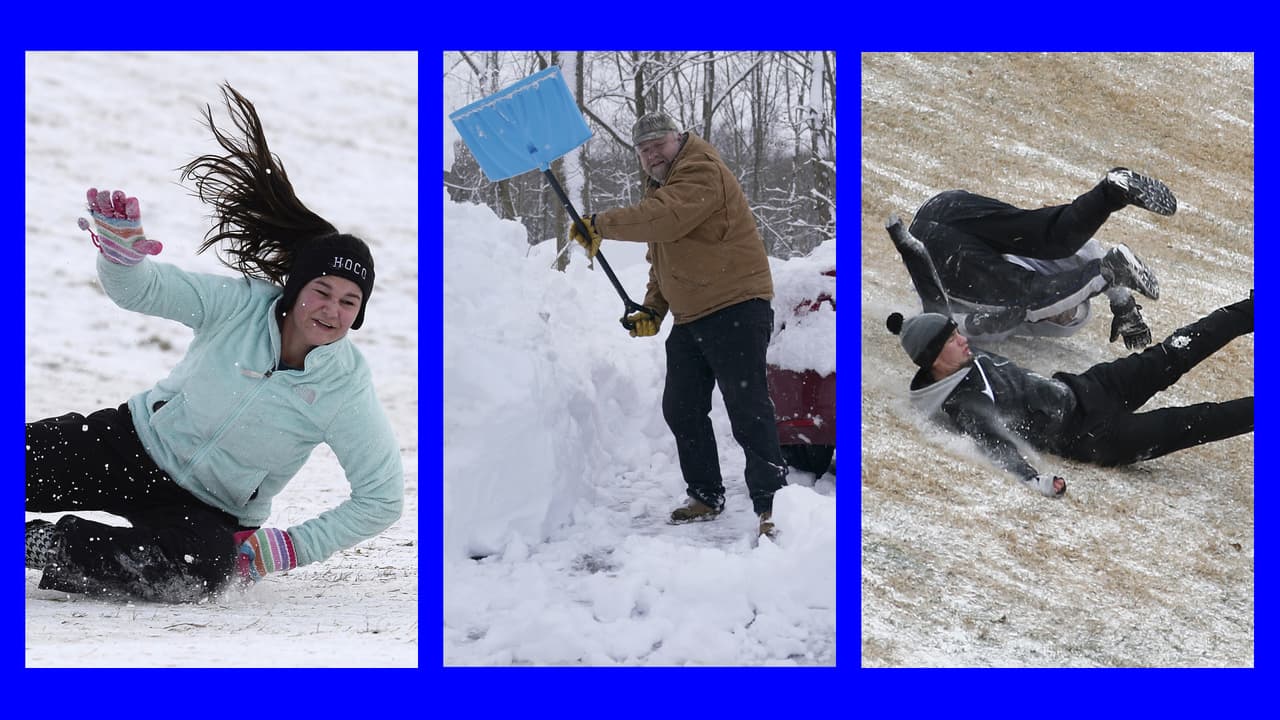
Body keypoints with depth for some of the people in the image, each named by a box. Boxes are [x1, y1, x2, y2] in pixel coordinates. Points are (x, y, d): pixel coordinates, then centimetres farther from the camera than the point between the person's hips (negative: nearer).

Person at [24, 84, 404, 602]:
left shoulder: (347, 391, -17)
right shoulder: (242, 306, -14)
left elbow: (382, 499, -12)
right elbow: (139, 288, -18)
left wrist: (289, 548, -17)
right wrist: (120, 247, -42)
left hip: (211, 512, -1)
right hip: (135, 441, 1)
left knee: (206, 567, -36)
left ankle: (36, 543, -23)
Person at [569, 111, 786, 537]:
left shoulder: (701, 172, -13)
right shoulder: (660, 186, 19)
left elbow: (664, 219, -31)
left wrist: (601, 225, -23)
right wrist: (652, 310, 12)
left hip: (736, 309, -10)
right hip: (689, 319, 10)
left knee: (748, 410, -13)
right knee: (681, 409, 11)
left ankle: (771, 503, -11)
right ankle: (705, 497, 22)